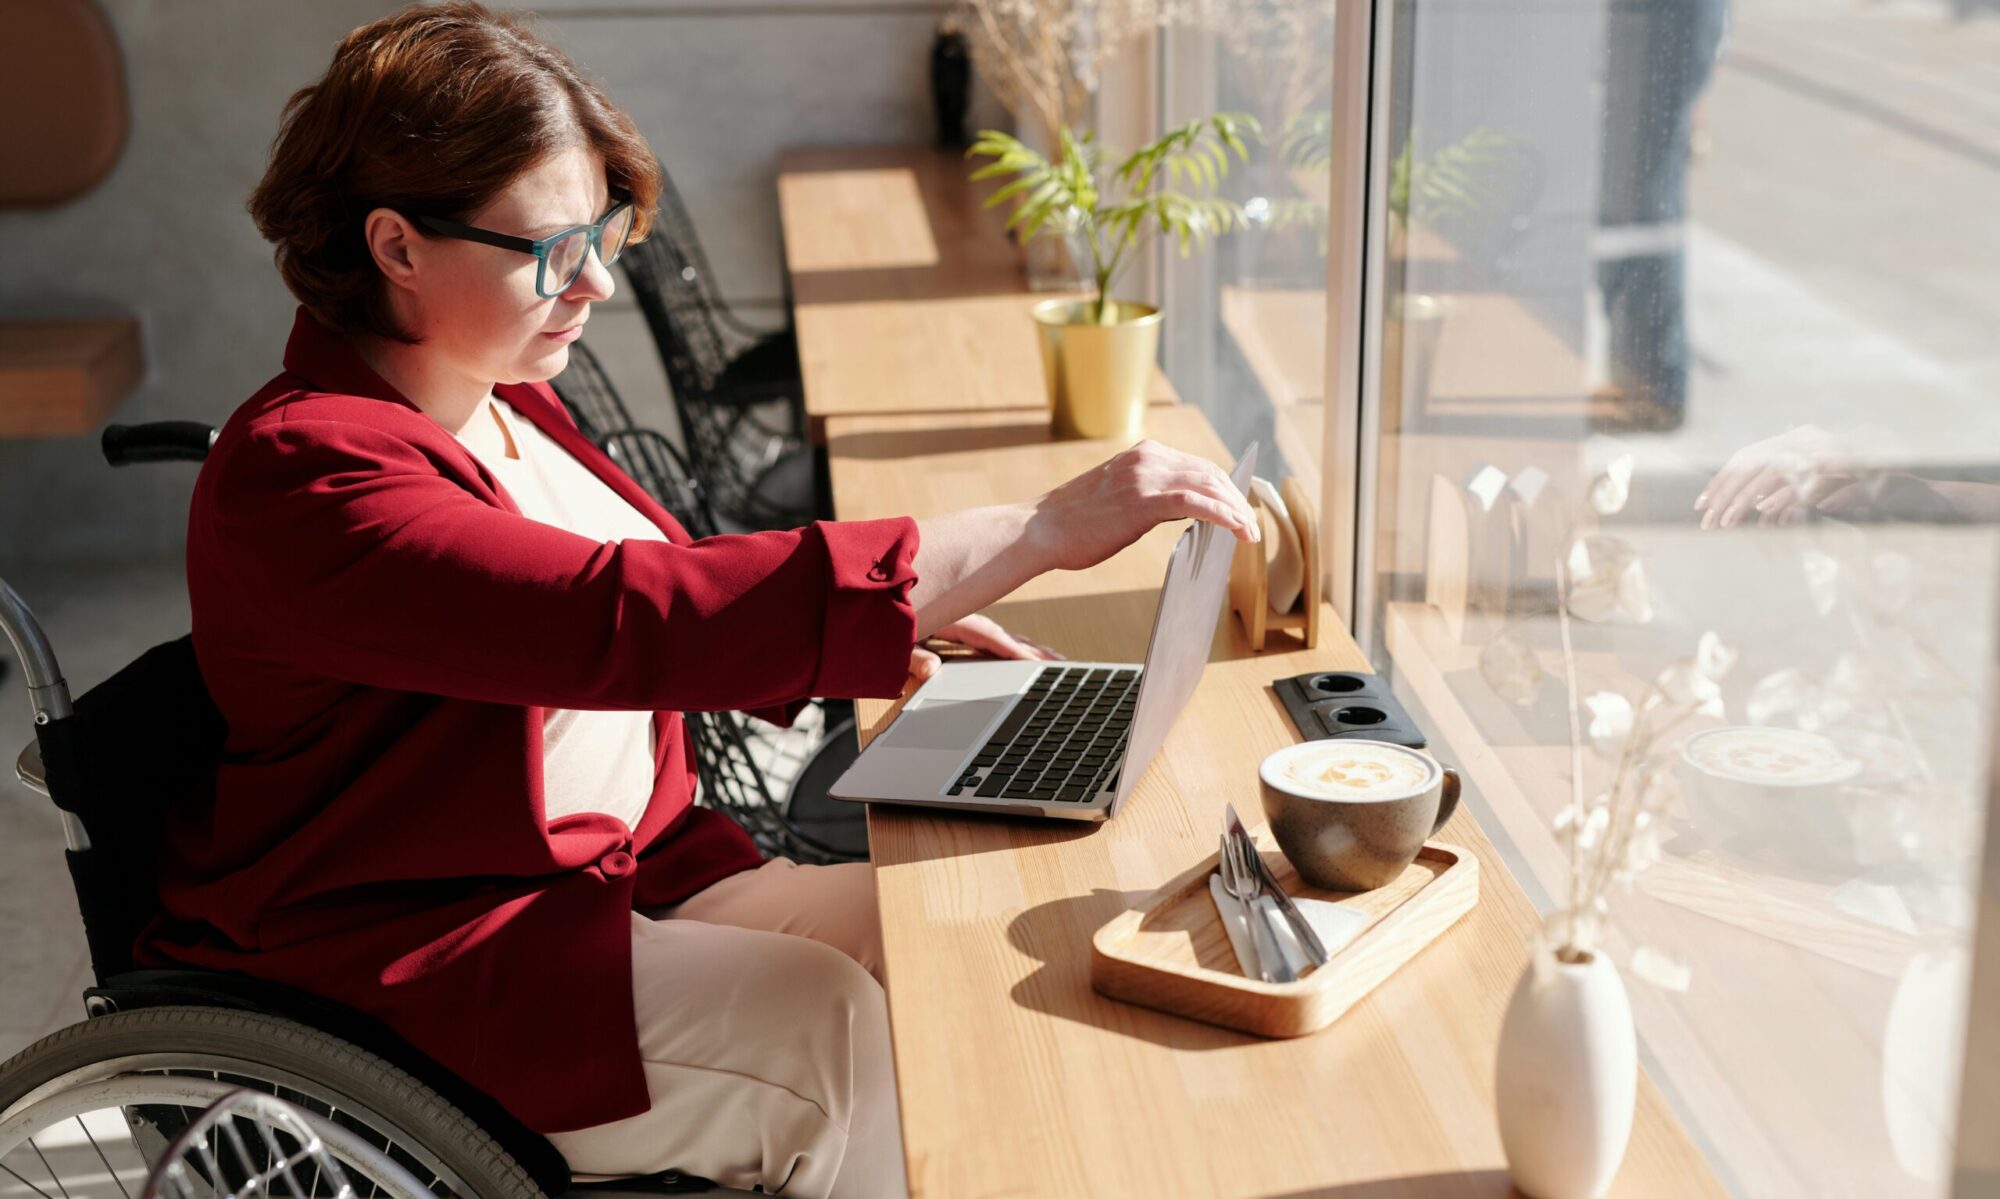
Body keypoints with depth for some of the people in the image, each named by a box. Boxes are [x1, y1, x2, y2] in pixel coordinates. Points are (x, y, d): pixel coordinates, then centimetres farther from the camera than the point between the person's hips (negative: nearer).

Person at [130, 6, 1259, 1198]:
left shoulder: (504, 406, 7)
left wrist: (893, 621, 0)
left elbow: (661, 588, 20)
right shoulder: (306, 476, -24)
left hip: (618, 866, 9)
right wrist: (1040, 532, -38)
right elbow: (623, 621, -36)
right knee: (827, 1025, -23)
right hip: (404, 957, -8)